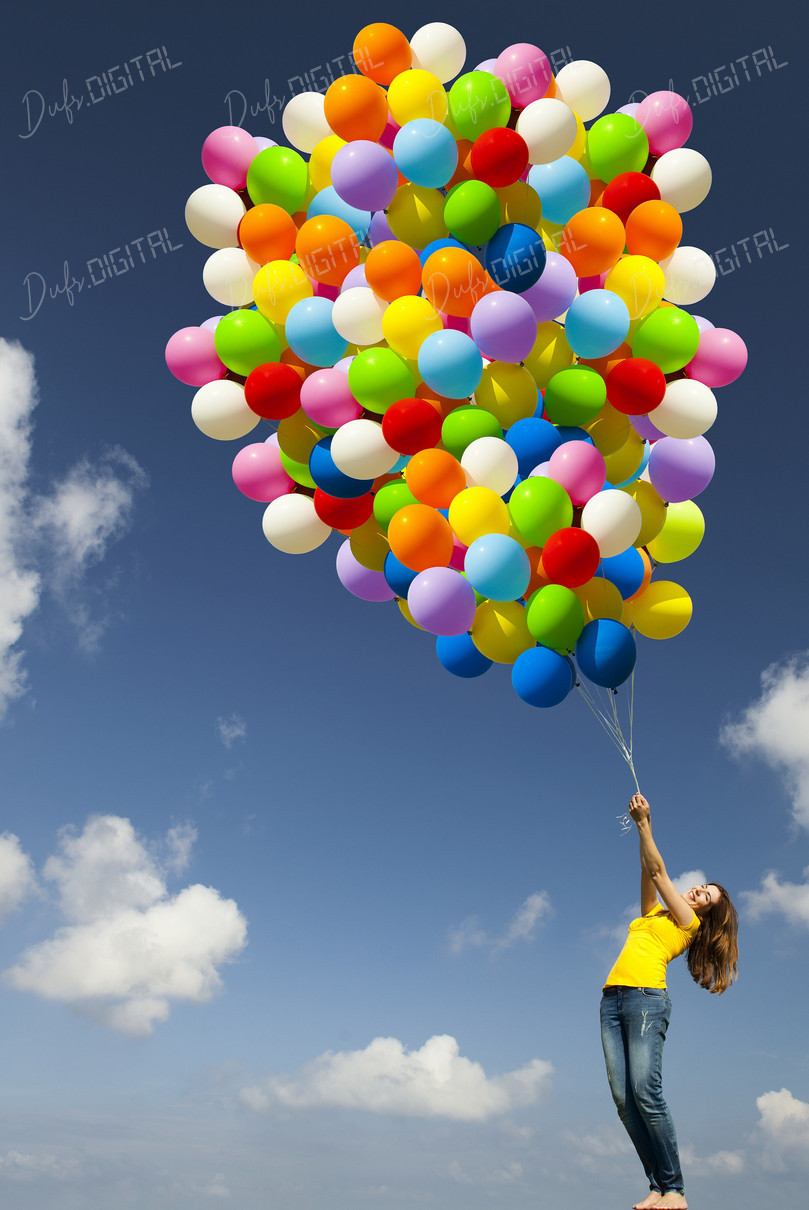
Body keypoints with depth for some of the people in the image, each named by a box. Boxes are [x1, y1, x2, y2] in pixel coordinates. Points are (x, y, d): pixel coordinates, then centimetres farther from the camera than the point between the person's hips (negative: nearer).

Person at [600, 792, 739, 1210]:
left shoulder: (689, 921, 9)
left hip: (646, 997, -7)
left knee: (645, 1093, -18)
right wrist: (643, 823, 14)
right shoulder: (653, 914, 26)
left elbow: (658, 870, 5)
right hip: (613, 999, 7)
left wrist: (643, 823, 8)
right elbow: (648, 872, 20)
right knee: (623, 1098, -4)